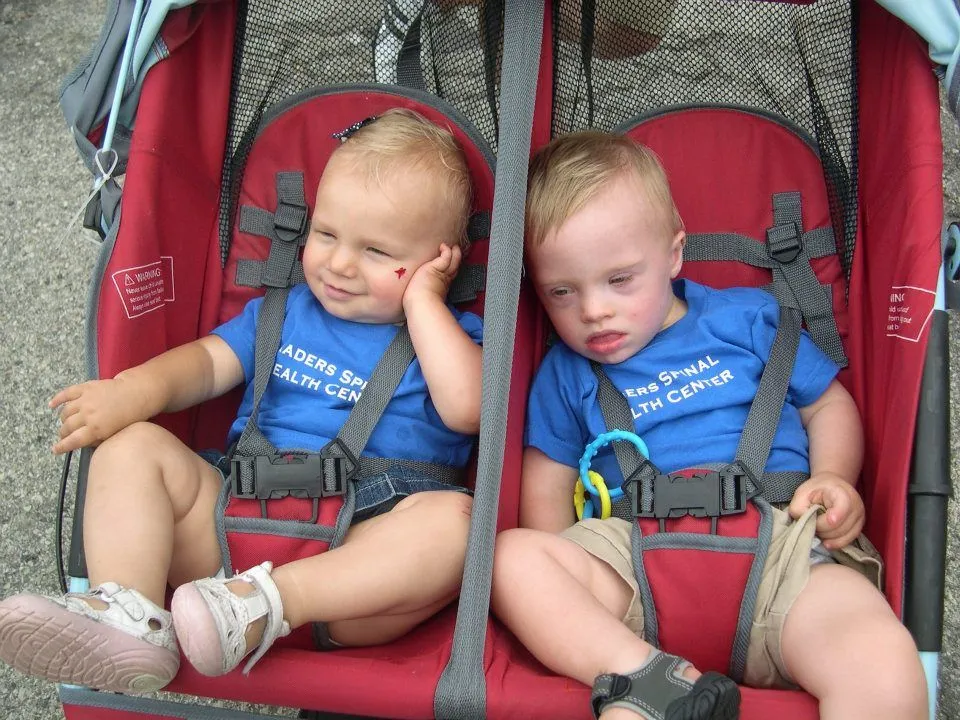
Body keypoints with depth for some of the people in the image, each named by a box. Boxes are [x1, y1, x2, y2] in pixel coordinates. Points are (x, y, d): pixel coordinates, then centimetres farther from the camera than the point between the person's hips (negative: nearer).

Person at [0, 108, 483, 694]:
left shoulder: (448, 333, 11)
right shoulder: (283, 311, 23)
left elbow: (466, 408, -9)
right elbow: (210, 362, 14)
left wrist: (421, 300, -3)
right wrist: (139, 388, -8)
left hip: (361, 550, -3)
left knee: (453, 519, -33)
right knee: (135, 446, -12)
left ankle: (268, 603, -43)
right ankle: (127, 616, -33)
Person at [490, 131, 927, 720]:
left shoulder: (747, 318, 15)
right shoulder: (564, 374, 18)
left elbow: (828, 405, 22)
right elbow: (547, 488, 17)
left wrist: (834, 479, 0)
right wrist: (562, 588, -2)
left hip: (780, 539, -1)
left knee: (887, 673, -30)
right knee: (513, 556, -27)